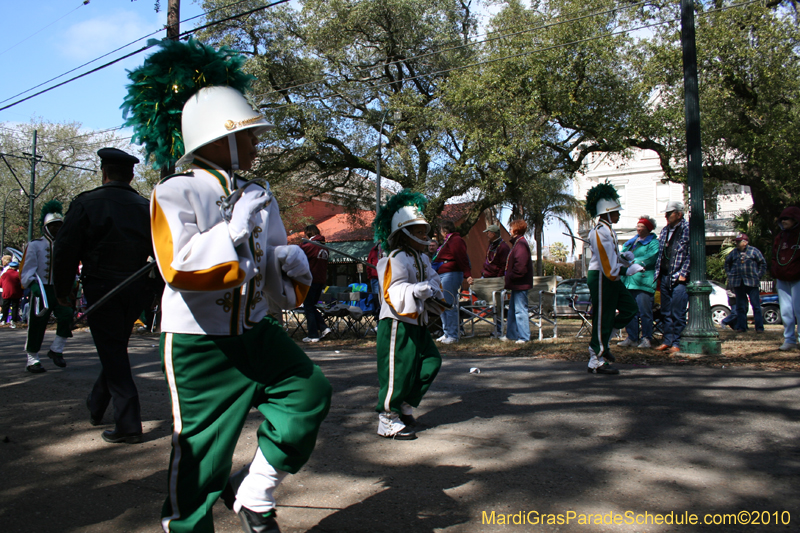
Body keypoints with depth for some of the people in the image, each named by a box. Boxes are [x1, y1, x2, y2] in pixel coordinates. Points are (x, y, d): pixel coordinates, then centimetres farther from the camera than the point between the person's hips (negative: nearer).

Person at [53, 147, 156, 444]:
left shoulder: (86, 204, -5)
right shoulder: (146, 208, 5)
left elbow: (66, 251, -7)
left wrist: (63, 291, 4)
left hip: (101, 288, -4)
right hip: (136, 291, 4)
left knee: (113, 353, 0)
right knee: (116, 349, 20)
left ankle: (128, 425, -3)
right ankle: (96, 407, 37)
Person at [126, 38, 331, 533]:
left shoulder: (258, 195, 8)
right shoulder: (175, 193, -9)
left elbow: (273, 266, 15)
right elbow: (179, 269, -22)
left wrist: (293, 265, -8)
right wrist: (235, 229, -26)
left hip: (255, 330, 6)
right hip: (198, 342, -6)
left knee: (310, 390, -7)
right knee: (201, 450, 3)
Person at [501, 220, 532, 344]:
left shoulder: (521, 244, -17)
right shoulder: (517, 243, 17)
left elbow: (520, 266, -25)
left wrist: (510, 278, -16)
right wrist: (509, 279, 16)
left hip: (520, 284, -11)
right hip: (517, 284, 11)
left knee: (520, 310, -7)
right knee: (512, 309, 17)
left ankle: (524, 337, -1)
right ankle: (511, 335, 26)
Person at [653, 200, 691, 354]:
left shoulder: (687, 228, -6)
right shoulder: (665, 230, 17)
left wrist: (683, 274, -15)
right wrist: (657, 274, 13)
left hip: (679, 278, -7)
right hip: (664, 276, 7)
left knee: (678, 313, -6)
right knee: (666, 312, 11)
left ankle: (677, 343, 0)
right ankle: (667, 341, 18)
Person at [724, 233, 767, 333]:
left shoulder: (754, 251, 2)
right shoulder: (733, 252, 10)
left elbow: (763, 263, 7)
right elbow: (727, 263, 24)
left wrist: (759, 275, 1)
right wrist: (729, 275, 15)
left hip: (752, 283, -3)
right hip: (738, 283, 3)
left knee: (756, 306, -3)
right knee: (740, 306, 6)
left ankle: (759, 327, 1)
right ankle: (741, 327, 12)